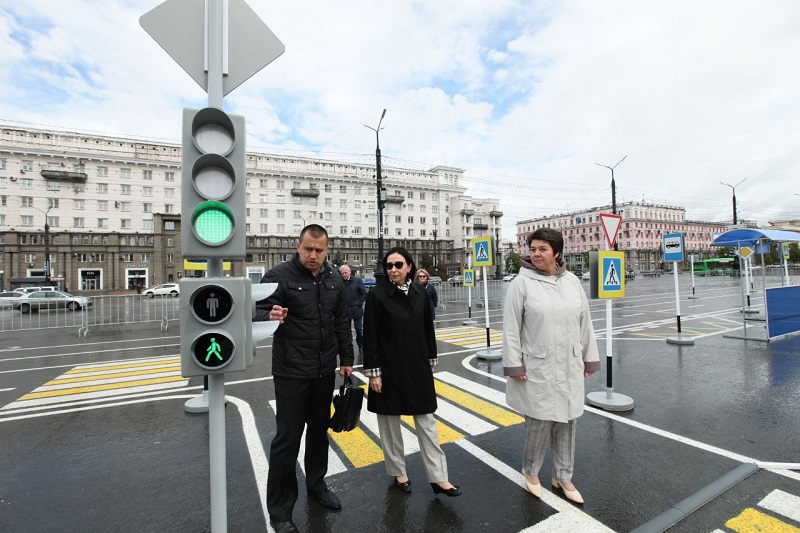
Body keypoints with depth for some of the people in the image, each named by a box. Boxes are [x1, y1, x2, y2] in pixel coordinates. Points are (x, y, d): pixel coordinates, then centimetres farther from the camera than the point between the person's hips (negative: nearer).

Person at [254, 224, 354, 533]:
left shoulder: (334, 279, 3)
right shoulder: (279, 276, -12)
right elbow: (257, 312, -17)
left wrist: (346, 359, 10)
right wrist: (270, 316, -40)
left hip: (325, 370, 5)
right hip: (291, 372, -5)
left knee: (319, 430, 20)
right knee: (287, 438, 4)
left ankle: (316, 485, 42)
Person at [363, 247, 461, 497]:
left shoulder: (419, 292, 1)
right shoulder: (377, 294, -11)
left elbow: (428, 329, 9)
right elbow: (370, 336, -11)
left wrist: (431, 361, 10)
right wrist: (373, 372, -12)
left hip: (417, 367, 4)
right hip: (389, 368, -3)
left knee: (427, 420, 10)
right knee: (390, 421, 12)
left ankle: (438, 478, 22)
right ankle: (398, 472, 32)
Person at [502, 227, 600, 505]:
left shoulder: (572, 281, 3)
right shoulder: (521, 283, -10)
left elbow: (584, 323, 9)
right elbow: (511, 328, -10)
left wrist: (590, 358, 11)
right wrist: (514, 365, -11)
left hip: (570, 366, 4)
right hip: (538, 368, -4)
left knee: (567, 422, 15)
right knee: (540, 422, 5)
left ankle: (562, 477, 35)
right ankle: (531, 471, 32)